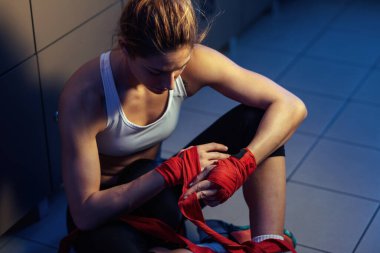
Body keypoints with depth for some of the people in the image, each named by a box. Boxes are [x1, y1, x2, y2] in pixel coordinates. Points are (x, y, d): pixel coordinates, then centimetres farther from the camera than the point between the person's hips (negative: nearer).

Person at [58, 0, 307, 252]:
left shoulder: (193, 62, -19)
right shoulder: (83, 97, -29)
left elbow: (291, 107, -17)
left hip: (157, 197, 5)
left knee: (257, 118, -15)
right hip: (103, 214, -4)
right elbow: (84, 213, -26)